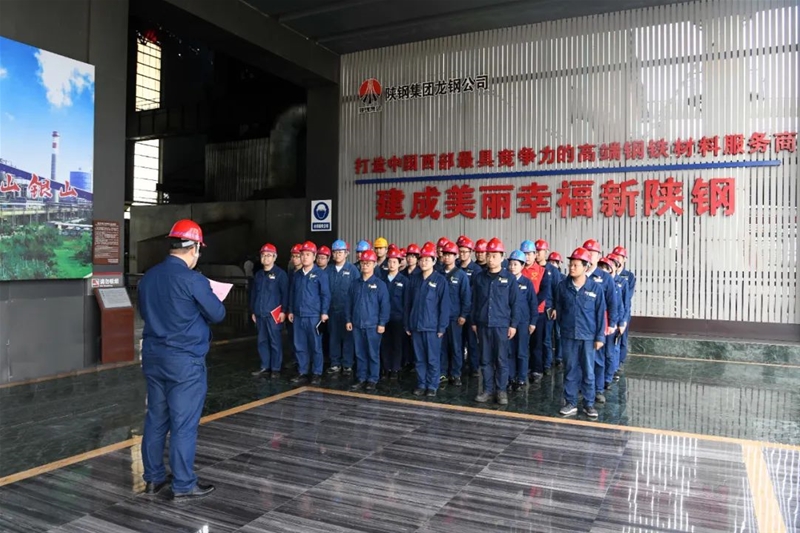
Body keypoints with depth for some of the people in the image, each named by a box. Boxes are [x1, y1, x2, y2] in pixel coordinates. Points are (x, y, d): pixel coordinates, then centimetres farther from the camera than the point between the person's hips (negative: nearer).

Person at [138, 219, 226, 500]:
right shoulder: (192, 279, -17)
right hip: (185, 360, -7)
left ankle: (153, 478, 26)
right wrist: (205, 303, 13)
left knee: (156, 419, 15)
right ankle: (183, 485, 11)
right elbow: (218, 314, -7)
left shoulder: (148, 277, 6)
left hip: (153, 356, 7)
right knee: (184, 423, 1)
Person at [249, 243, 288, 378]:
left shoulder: (280, 274, -4)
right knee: (262, 341, 11)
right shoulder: (258, 274, 15)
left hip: (274, 314, -6)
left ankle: (276, 368, 6)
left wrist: (283, 311, -12)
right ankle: (265, 366, 21)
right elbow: (253, 293, 19)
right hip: (260, 314, 6)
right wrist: (253, 311, 17)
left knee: (275, 342, -1)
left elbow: (285, 293, -7)